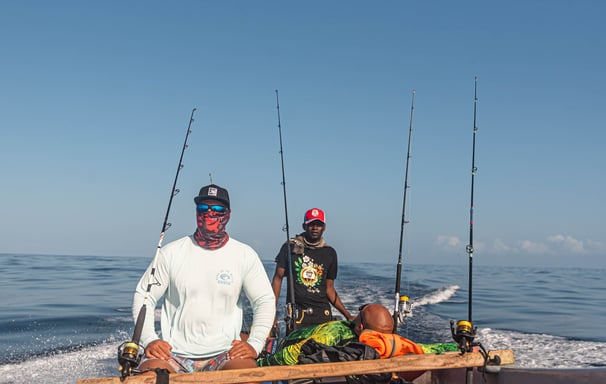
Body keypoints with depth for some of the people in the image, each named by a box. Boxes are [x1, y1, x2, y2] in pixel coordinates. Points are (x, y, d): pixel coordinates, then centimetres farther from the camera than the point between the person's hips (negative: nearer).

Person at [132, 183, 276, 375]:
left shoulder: (245, 255, 5)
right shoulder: (171, 253, 4)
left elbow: (265, 300, 7)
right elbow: (144, 296, 8)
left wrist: (255, 344, -8)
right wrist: (149, 339, -7)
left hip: (223, 353, 1)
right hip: (174, 354, 0)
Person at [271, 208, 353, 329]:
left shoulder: (330, 253, 11)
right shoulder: (290, 247, 3)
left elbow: (329, 288, 14)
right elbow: (278, 278, 3)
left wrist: (347, 315, 7)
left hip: (323, 314, 2)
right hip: (296, 313, -2)